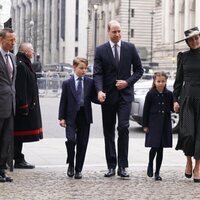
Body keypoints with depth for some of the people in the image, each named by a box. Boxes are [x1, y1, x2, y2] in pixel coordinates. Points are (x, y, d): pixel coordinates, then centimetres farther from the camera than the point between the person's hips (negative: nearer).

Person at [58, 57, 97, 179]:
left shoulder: (90, 82, 6)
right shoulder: (67, 83, 3)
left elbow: (93, 97, 9)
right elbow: (63, 101, 3)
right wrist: (62, 118, -2)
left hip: (85, 117, 2)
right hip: (71, 117, -2)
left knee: (82, 144, 5)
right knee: (71, 140, -17)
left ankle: (78, 169, 15)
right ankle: (71, 164, 6)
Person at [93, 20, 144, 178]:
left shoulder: (130, 48, 4)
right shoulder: (100, 50, 2)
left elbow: (139, 70, 8)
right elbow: (97, 74, -5)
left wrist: (127, 82, -7)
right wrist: (100, 91, -22)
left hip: (125, 94, -1)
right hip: (108, 95, 1)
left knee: (123, 127, -13)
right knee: (108, 131, 5)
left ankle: (123, 166, -8)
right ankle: (111, 166, 13)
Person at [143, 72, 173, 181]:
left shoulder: (169, 94, 3)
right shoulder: (150, 94, -3)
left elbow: (172, 108, 11)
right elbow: (146, 110, -1)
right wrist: (145, 125, -3)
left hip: (165, 125, 2)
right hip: (153, 125, -2)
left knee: (160, 149, 5)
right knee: (154, 147, -9)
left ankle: (157, 172, 13)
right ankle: (150, 164, 21)